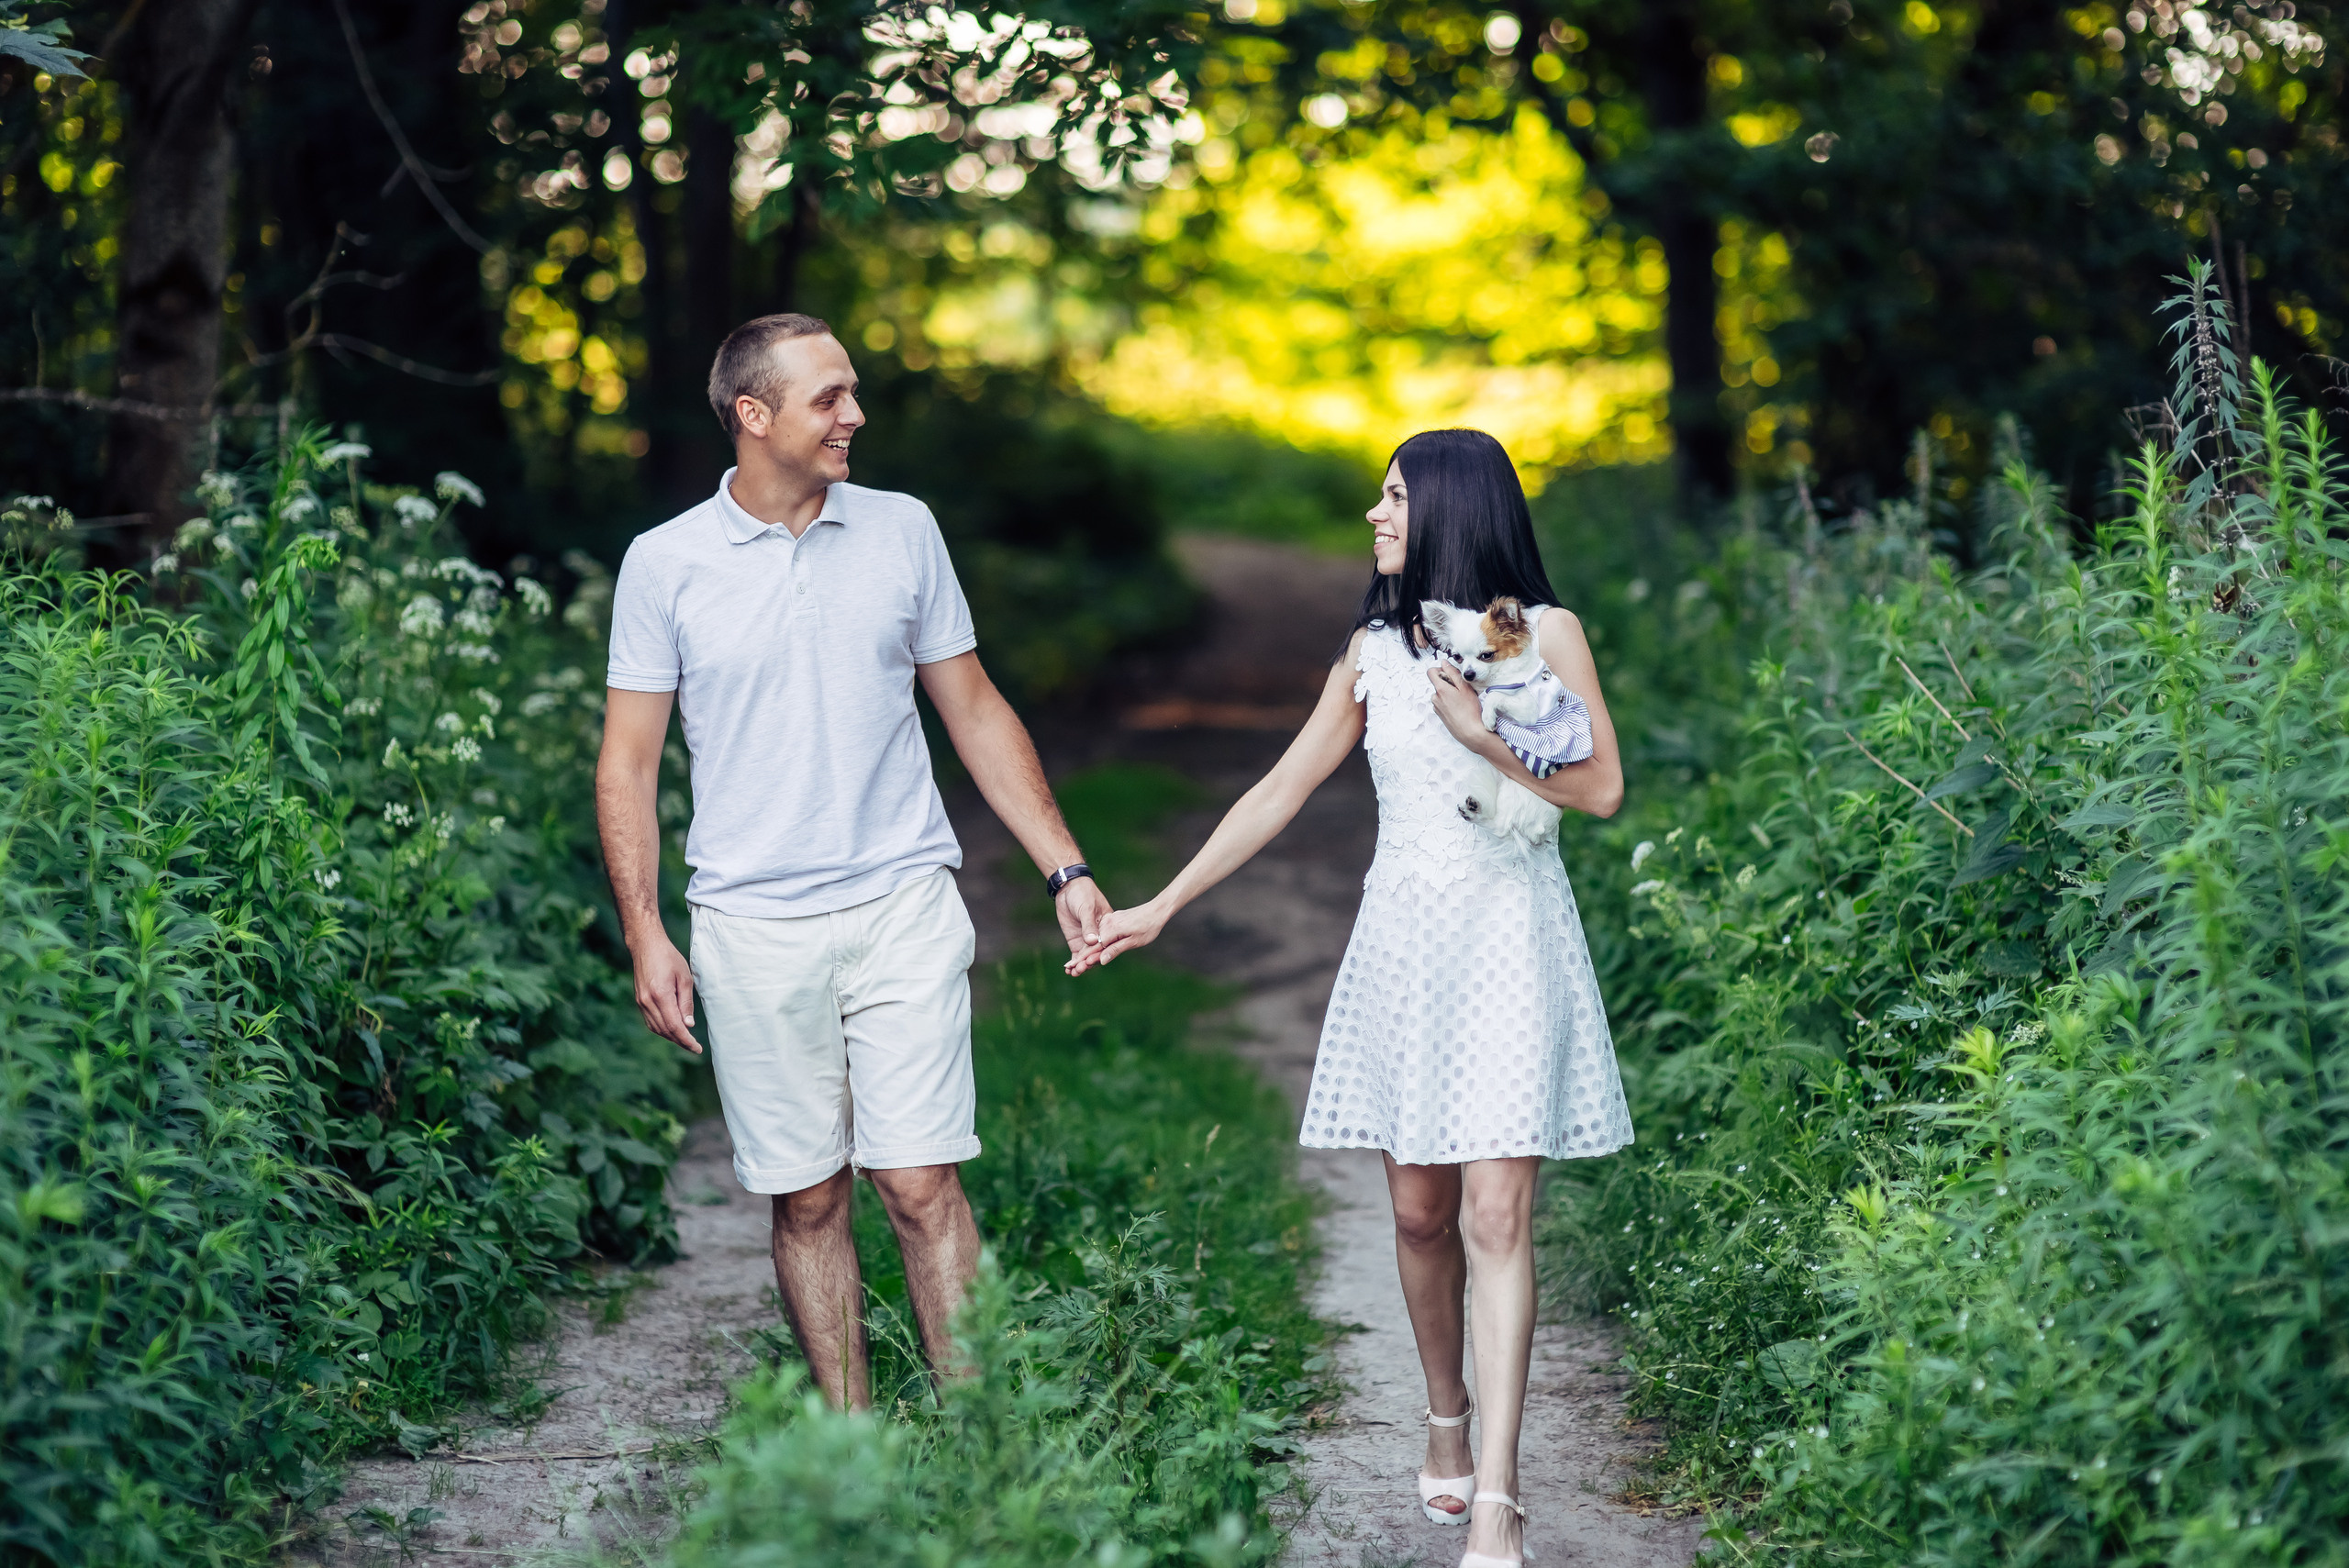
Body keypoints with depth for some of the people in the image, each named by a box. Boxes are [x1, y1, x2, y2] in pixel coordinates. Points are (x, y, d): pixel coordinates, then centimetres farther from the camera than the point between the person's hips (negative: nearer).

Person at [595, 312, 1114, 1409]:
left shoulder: (902, 531, 6)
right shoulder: (664, 564, 1)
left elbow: (975, 712, 13)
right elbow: (627, 763, 4)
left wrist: (1065, 870, 7)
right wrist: (645, 936, -5)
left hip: (902, 908, 0)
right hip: (753, 931, 0)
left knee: (922, 1185, -5)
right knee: (806, 1198, 6)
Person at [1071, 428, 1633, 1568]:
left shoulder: (1544, 632, -1)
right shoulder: (1374, 651, 11)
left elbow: (1600, 789, -5)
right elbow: (1280, 791, 15)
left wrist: (1481, 731, -15)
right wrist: (1162, 907, 15)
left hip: (1509, 939, -4)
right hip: (1401, 940, 4)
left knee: (1496, 1216, -10)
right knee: (1419, 1211, 6)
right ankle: (1445, 1424, 28)